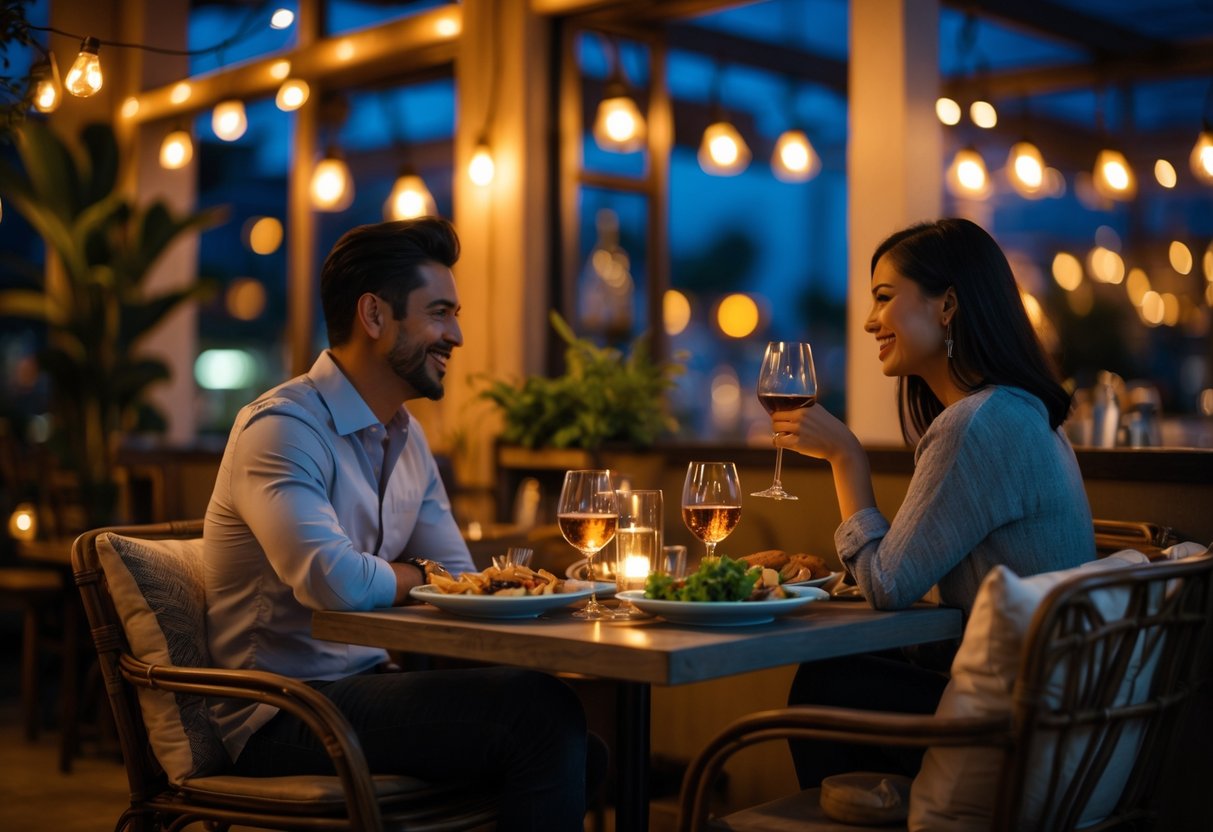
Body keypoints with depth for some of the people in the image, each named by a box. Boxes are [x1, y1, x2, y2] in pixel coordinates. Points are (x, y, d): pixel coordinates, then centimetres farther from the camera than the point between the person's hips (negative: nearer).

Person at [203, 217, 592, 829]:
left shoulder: (408, 437, 14)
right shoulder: (282, 428, -15)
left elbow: (463, 584, 14)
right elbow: (336, 583, -30)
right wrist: (416, 575, -9)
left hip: (366, 687, 8)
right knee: (539, 711, -22)